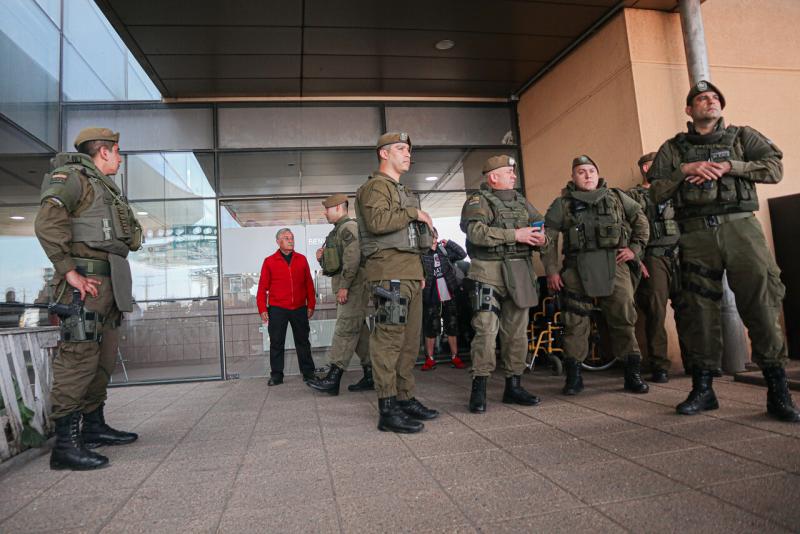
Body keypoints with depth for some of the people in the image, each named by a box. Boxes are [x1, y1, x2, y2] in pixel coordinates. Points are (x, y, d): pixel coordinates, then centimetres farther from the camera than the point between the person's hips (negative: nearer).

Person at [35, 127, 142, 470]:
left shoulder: (105, 187, 25)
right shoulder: (73, 176, -3)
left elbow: (128, 238, 29)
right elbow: (47, 223, -18)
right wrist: (69, 272, -21)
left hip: (109, 283, 10)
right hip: (86, 282, -10)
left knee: (104, 359, 13)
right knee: (79, 358, -11)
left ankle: (93, 427, 25)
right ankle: (65, 443, -7)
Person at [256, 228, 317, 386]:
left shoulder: (302, 259, 6)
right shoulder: (269, 261, 1)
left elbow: (309, 284, 8)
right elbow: (262, 287, 0)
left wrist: (311, 305, 6)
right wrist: (262, 309, -5)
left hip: (299, 309, 2)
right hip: (277, 309, -1)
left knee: (303, 341, 9)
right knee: (276, 343, 3)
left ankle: (308, 372, 19)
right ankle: (276, 375, 13)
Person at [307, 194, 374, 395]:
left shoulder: (349, 226, -8)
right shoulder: (338, 230, 23)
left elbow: (352, 258, -22)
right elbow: (335, 264, 25)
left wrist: (344, 286, -24)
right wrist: (322, 258, 6)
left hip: (353, 286, -10)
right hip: (345, 287, 10)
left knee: (345, 329, -10)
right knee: (359, 329, 9)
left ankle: (333, 379, -10)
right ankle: (370, 376, 14)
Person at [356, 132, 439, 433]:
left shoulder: (404, 192, 27)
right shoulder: (375, 186, -3)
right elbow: (377, 221, -23)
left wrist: (419, 270, 22)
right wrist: (413, 213, -10)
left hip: (410, 271, 10)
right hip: (389, 271, -10)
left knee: (410, 340, 10)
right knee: (389, 339, -10)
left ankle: (406, 399, 18)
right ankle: (388, 410, -7)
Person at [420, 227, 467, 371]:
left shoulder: (444, 251, 4)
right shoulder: (421, 255, -7)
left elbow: (462, 254, 1)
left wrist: (449, 243, -5)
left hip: (449, 297, 4)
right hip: (431, 299, -3)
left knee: (452, 327, 10)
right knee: (430, 328, 4)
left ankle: (454, 357, 21)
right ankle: (430, 359, 14)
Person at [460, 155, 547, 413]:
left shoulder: (521, 201, 19)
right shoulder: (478, 201, -2)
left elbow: (541, 225, 21)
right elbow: (476, 231, -19)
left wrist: (540, 238, -4)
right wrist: (515, 235, -19)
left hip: (520, 273, 7)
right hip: (489, 273, -6)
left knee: (517, 332, 10)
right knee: (486, 330, -11)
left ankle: (513, 386, 21)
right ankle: (479, 388, -1)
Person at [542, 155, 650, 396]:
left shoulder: (617, 197, 17)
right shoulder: (562, 204, 11)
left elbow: (641, 220, 20)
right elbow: (548, 238, 6)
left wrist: (635, 249, 6)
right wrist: (551, 271, -2)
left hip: (615, 265, 1)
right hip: (578, 269, -1)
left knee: (624, 319, 0)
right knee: (575, 322, -1)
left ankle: (633, 374, 12)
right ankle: (573, 376, 8)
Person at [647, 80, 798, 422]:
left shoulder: (743, 137, 17)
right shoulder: (672, 149, 17)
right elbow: (657, 192, 7)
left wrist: (728, 166, -6)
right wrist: (685, 170, -6)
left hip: (741, 227, 0)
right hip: (696, 234, 0)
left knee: (762, 306, -8)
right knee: (699, 311, 1)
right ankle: (703, 390, 10)